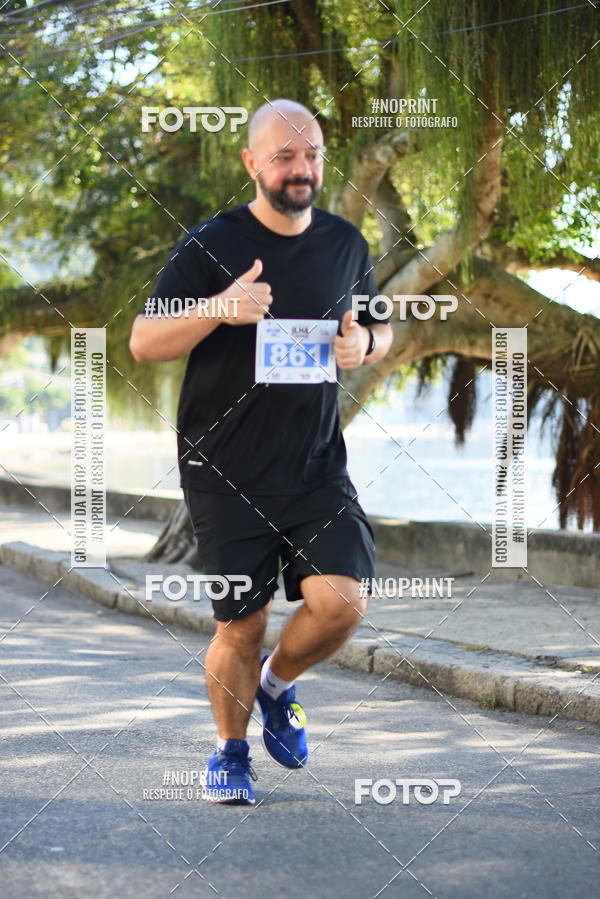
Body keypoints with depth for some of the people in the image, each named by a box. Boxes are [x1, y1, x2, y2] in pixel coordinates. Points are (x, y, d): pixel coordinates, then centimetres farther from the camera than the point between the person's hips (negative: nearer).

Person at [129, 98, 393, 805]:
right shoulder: (211, 246, -6)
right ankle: (230, 751, 28)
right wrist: (219, 309, -25)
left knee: (341, 602, -13)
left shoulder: (345, 243, 8)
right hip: (227, 471, -3)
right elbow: (143, 343, -9)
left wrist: (367, 342, -2)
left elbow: (377, 326, 23)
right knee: (242, 625, 2)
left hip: (318, 465, 3)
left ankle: (278, 685, 19)